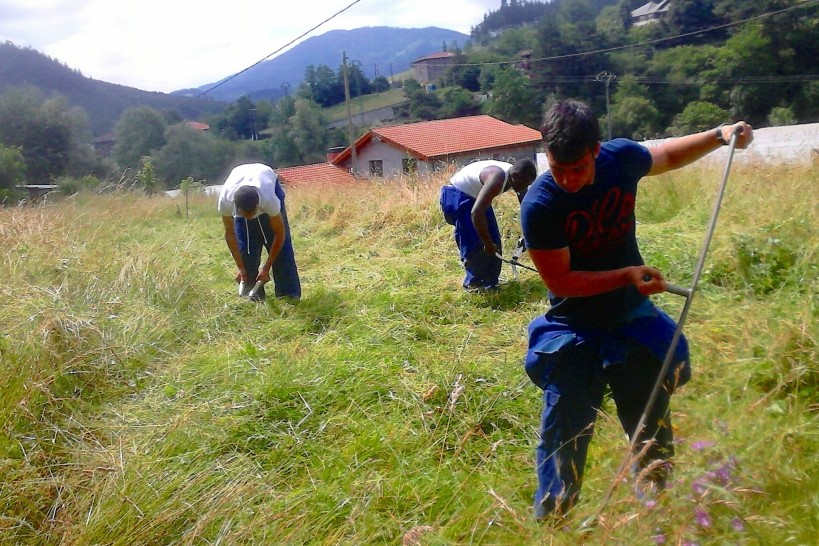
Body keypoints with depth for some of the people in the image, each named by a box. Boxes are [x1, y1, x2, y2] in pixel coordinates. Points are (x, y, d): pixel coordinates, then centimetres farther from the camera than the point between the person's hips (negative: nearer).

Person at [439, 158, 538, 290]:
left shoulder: (517, 177, -10)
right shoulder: (498, 178, -36)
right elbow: (476, 212, -44)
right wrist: (488, 243, -35)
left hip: (475, 196, 9)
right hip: (456, 195, -9)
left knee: (493, 238, 8)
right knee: (473, 243, -13)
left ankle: (489, 282, 17)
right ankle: (474, 284, 3)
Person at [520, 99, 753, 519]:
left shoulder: (621, 157, -11)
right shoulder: (539, 205, -24)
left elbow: (669, 156, 12)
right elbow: (559, 280, -22)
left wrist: (720, 135, -1)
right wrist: (626, 275, -31)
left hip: (633, 319, 5)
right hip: (574, 332, -4)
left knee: (652, 428, 18)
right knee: (564, 436, 2)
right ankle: (550, 519, 22)